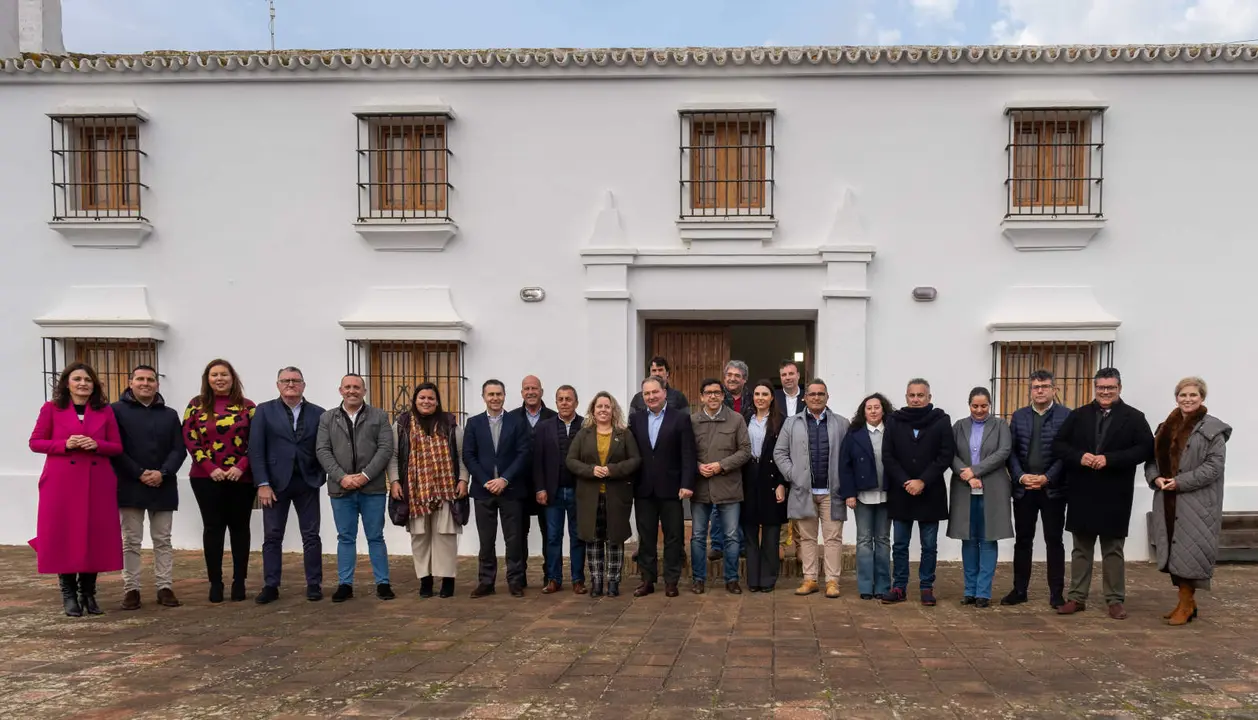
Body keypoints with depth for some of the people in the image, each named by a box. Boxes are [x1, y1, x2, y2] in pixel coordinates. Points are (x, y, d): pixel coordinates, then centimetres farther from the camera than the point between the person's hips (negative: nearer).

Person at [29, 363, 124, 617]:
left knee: (95, 536, 2)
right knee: (64, 535, -1)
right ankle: (69, 594, 10)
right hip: (61, 481, -2)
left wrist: (97, 444, -11)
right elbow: (35, 442, 3)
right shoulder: (51, 408, 5)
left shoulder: (105, 411, 9)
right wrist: (65, 444, -13)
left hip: (98, 481, 2)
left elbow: (117, 446, 9)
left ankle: (88, 593, 13)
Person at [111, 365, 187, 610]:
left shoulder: (170, 414, 10)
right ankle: (131, 589, 10)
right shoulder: (116, 411, 0)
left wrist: (163, 473, -12)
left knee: (163, 541, 7)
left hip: (163, 487, 3)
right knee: (130, 542, 3)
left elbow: (179, 450, 4)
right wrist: (139, 474, -15)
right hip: (130, 486, -3)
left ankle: (165, 588, 11)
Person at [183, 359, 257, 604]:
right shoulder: (196, 405, 5)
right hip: (206, 478, 0)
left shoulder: (247, 406, 4)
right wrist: (210, 468, -10)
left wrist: (241, 466, -12)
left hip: (242, 477, 0)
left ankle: (239, 581, 14)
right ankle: (215, 582, 10)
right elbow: (189, 439, -1)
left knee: (239, 527, 6)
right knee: (213, 527, 3)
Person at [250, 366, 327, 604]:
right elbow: (256, 449, -4)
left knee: (311, 535, 5)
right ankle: (271, 586, 13)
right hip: (276, 482, -1)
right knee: (272, 536, 5)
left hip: (307, 482, 1)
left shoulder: (318, 413, 4)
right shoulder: (265, 411, 1)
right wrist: (263, 484, -11)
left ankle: (314, 584, 13)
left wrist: (321, 477, -7)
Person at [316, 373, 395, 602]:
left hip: (372, 488, -1)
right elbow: (322, 450, 1)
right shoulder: (327, 418, 9)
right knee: (345, 538, 8)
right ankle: (345, 584, 15)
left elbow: (385, 449, -3)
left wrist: (365, 475, -13)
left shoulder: (379, 416, 5)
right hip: (340, 488, 1)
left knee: (375, 537, 5)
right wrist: (342, 477, -12)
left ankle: (382, 583, 11)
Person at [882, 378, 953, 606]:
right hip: (900, 493, 1)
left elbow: (946, 455, -6)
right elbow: (887, 456, 1)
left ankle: (927, 587, 18)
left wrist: (923, 481, -14)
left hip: (930, 493, -1)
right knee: (899, 544, 7)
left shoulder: (941, 421, -1)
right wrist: (904, 482, -11)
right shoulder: (895, 421, 3)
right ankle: (899, 587, 16)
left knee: (929, 546, 7)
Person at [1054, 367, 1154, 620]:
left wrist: (1109, 459, -19)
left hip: (1114, 495, -2)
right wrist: (1079, 457, -14)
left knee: (1113, 550, 7)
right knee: (1081, 548, 10)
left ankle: (1115, 600, 16)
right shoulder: (1078, 415, 7)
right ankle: (1077, 597, 17)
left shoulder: (1134, 417, 0)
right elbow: (1058, 444, 5)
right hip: (1082, 493, 2)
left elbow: (1146, 449, -10)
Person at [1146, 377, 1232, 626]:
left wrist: (1180, 482, -17)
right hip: (1168, 501, 6)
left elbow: (1214, 466, -13)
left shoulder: (1212, 429, -6)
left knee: (1189, 550, -5)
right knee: (1174, 551, 9)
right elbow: (1152, 458, 12)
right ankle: (1185, 602, 20)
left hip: (1196, 502, -6)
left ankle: (1187, 604, 7)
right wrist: (1155, 478, -8)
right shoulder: (1166, 427, 13)